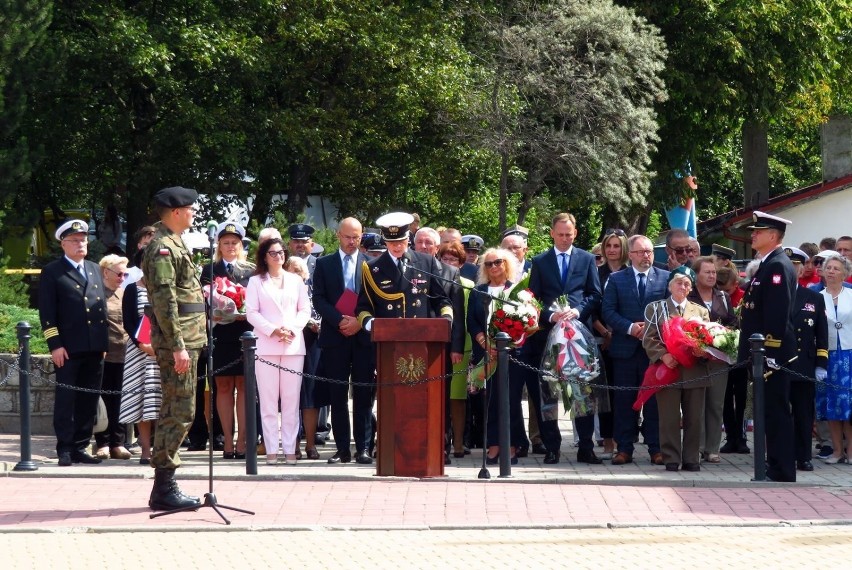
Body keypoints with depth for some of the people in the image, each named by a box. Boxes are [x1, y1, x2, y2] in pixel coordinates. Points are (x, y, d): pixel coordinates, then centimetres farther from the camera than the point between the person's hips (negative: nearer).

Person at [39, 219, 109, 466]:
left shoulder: (95, 270, 19)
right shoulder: (52, 272, 1)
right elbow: (47, 312, -4)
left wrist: (105, 341, 13)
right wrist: (55, 344, -12)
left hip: (95, 348, 5)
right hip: (68, 348, -5)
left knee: (88, 400, 6)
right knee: (66, 399, -3)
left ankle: (80, 447, 12)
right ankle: (65, 450, 1)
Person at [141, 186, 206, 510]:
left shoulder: (174, 245, 18)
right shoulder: (163, 248, -14)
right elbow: (164, 301, -20)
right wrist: (177, 346, -22)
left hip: (186, 341, 11)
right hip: (177, 341, -11)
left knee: (175, 411, 12)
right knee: (179, 412, -9)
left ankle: (164, 488, 16)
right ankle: (164, 489, -7)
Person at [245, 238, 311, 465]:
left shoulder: (296, 280, 16)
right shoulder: (256, 281, 10)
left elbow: (305, 310, 11)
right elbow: (251, 313, 2)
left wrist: (292, 329, -6)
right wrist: (273, 330, -11)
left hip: (293, 345, 2)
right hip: (266, 345, -2)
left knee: (291, 399, -1)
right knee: (268, 400, -4)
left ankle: (290, 449, 0)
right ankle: (271, 449, -4)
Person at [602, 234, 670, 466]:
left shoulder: (665, 278, 7)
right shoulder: (616, 279, 8)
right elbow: (607, 310, 1)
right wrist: (630, 328, -12)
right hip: (625, 348, 1)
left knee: (654, 400, 1)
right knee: (624, 400, 2)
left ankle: (656, 449, 5)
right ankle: (624, 448, 6)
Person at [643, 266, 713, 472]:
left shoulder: (701, 311, 17)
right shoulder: (655, 308, 10)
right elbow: (649, 339, 1)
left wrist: (703, 352, -12)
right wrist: (663, 355, -16)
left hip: (695, 370, 2)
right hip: (667, 370, -2)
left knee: (694, 418, 3)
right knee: (669, 418, -2)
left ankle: (691, 458, 10)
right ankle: (671, 458, 3)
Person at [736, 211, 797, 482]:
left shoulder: (778, 266, -14)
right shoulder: (766, 266, 17)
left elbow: (778, 314, -21)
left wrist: (769, 353, -23)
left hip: (773, 353, -10)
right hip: (763, 352, 10)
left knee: (776, 410, -7)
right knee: (771, 411, 12)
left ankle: (782, 472, -5)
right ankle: (776, 467, 17)